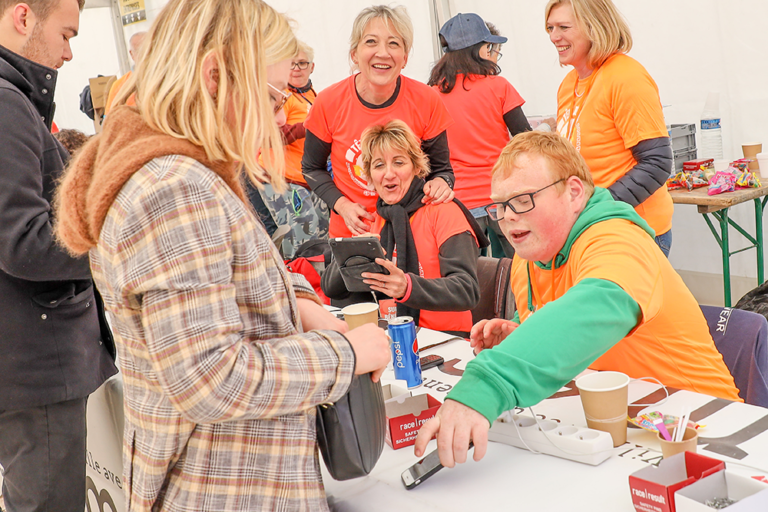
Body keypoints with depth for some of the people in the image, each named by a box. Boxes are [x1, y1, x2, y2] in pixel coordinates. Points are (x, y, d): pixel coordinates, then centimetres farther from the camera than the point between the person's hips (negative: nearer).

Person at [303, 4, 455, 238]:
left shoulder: (427, 101, -11)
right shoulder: (328, 103, -11)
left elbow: (441, 168, 3)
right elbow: (312, 168, 5)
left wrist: (440, 183, -20)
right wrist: (341, 205, -11)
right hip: (350, 233, 0)